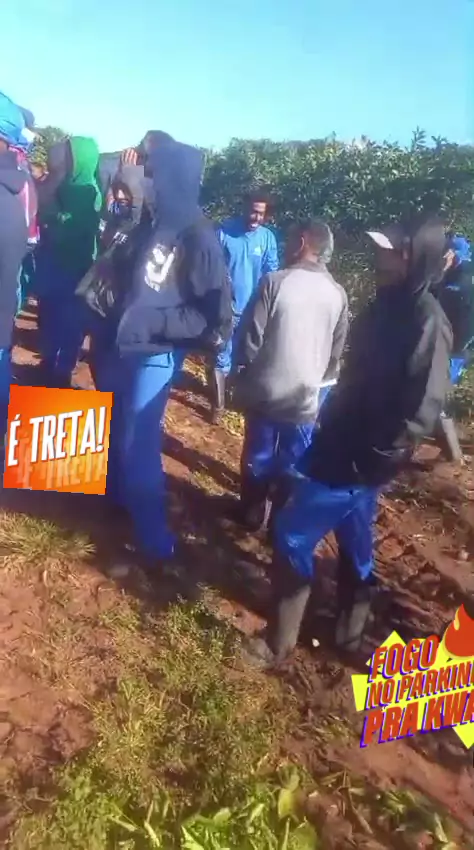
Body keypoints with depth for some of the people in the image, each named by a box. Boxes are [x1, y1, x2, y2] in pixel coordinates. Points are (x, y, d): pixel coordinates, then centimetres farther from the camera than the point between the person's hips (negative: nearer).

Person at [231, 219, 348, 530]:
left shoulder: (275, 281, -14)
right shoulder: (338, 294, -2)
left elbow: (250, 337, -13)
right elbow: (336, 352, 7)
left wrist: (243, 371, 5)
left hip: (266, 390, -2)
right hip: (306, 397, 2)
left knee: (257, 456, 18)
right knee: (293, 463, 16)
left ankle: (253, 512, 35)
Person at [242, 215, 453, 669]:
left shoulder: (427, 322, -20)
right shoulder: (387, 306, 6)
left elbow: (422, 410, -22)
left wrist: (373, 457, -18)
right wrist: (330, 424, 11)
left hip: (359, 460, -9)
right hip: (343, 445, 9)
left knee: (292, 536, -1)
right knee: (354, 542, 21)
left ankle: (279, 641, 17)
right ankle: (349, 631, 42)